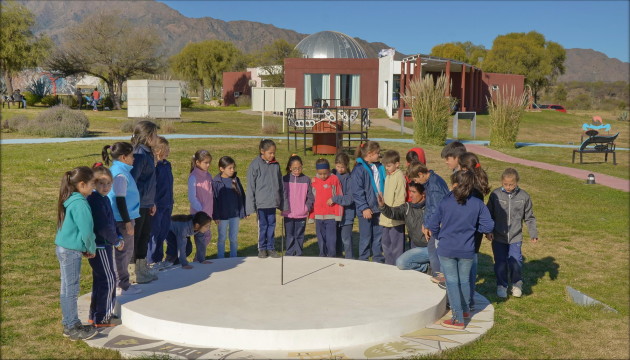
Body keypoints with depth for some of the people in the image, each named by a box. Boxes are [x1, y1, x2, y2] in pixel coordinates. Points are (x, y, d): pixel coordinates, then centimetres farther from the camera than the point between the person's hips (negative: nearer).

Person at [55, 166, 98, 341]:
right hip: (71, 251, -9)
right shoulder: (80, 204, -21)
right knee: (71, 290, 0)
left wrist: (85, 248, 13)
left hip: (63, 248, 9)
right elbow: (87, 231, -21)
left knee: (67, 289, 17)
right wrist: (91, 249, -4)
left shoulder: (70, 201, 8)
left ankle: (69, 324, 27)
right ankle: (73, 328, 10)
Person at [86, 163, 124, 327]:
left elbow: (111, 221, 19)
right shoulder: (95, 200, -19)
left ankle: (94, 314, 29)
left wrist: (118, 237, 5)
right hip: (99, 247, -10)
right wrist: (116, 241, -12)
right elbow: (103, 226, -24)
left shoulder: (104, 199, 12)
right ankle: (102, 318, 7)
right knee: (109, 280, -3)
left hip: (104, 245, 10)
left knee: (100, 280, 18)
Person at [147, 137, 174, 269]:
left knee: (163, 232, 15)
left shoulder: (167, 164, 11)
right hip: (157, 206, -8)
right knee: (154, 233, 1)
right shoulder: (154, 166, -16)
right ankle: (151, 261, 11)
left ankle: (159, 259, 26)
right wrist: (153, 204, -21)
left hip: (166, 205, 9)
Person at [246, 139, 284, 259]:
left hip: (273, 202, 4)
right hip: (261, 202, -4)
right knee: (262, 225, 5)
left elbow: (280, 183, 12)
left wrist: (282, 202, 12)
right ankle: (262, 249, 18)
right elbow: (250, 186, -6)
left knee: (272, 224, 9)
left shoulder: (276, 165, 5)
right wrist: (251, 206, -8)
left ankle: (271, 248, 20)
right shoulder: (255, 164, -8)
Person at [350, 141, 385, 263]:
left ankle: (378, 259, 25)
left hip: (379, 207, 6)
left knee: (379, 235, 13)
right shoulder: (359, 169, -13)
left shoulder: (379, 168, 8)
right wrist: (364, 208, -18)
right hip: (366, 210, -6)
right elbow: (357, 191, -15)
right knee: (366, 237, 3)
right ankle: (363, 260, 15)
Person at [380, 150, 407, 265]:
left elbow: (400, 198, -18)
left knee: (396, 244, -3)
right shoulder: (388, 177, 15)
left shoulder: (399, 177, -13)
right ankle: (389, 265, 27)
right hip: (387, 218, 10)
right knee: (386, 243, 16)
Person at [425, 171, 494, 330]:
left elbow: (433, 225, -6)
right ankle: (465, 309, 40)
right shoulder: (478, 204, -8)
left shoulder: (445, 202, -13)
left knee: (452, 282, 6)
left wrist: (439, 236, 16)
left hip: (446, 249, -2)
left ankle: (458, 318, 4)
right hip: (467, 250, 3)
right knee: (464, 280, 21)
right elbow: (488, 226, -9)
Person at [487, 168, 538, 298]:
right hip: (498, 237, 0)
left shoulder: (524, 196, -3)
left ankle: (517, 284, 21)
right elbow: (489, 215, 2)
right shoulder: (495, 195, -6)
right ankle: (501, 286, 26)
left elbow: (529, 218, 7)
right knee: (500, 263, 5)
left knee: (515, 262, -5)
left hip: (516, 238, 0)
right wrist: (489, 231, -7)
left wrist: (533, 233, 1)